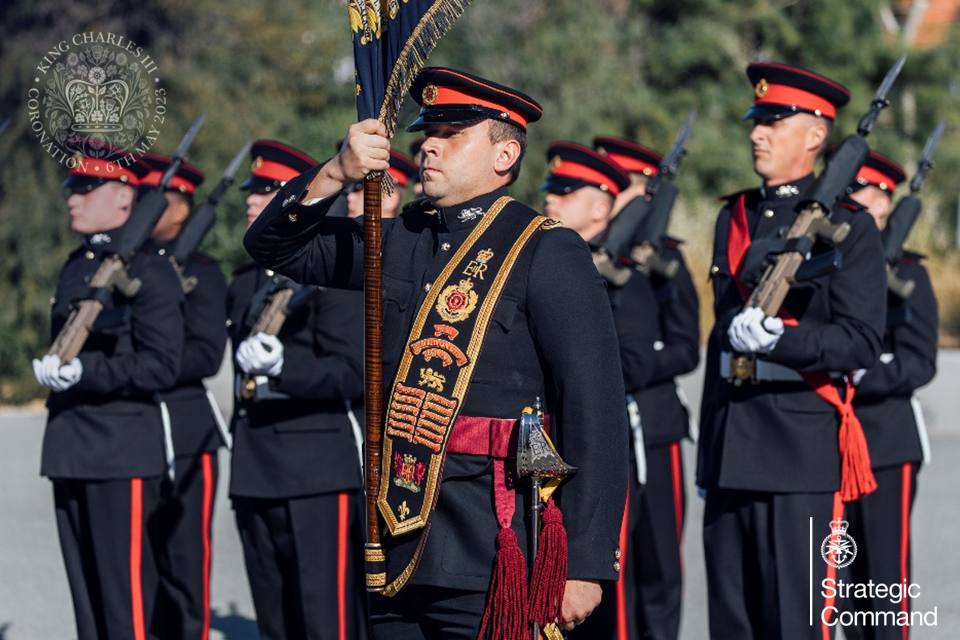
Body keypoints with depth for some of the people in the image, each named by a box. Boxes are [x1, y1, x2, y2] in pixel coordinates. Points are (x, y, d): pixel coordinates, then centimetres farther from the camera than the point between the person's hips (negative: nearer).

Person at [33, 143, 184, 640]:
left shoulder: (148, 269, -9)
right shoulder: (77, 266, 17)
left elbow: (161, 366, -14)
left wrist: (87, 371, -21)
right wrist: (50, 368, 10)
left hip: (124, 455, -8)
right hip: (72, 452, 8)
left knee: (128, 599, -6)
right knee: (87, 597, 11)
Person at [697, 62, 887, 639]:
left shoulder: (847, 226, -3)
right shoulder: (734, 218, 16)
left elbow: (863, 342, -10)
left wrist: (777, 337, -25)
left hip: (802, 443, -6)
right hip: (731, 447, 6)